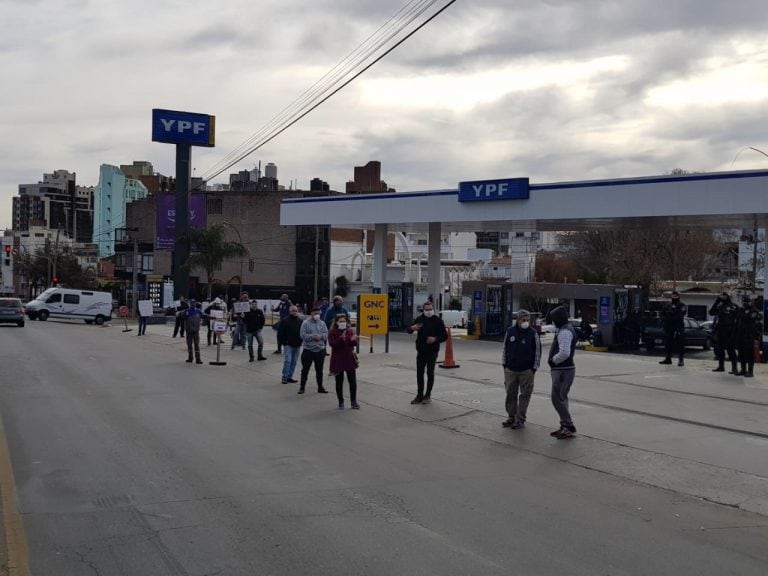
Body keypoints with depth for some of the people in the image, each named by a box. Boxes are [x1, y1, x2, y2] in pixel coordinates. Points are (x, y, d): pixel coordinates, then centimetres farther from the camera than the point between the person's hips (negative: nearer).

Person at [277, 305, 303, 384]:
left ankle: (289, 377, 16)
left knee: (294, 361, 8)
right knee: (287, 361, -11)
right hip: (288, 345, -5)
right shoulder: (285, 321, -5)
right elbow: (280, 332, -6)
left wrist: (301, 341, 7)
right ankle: (285, 378, -5)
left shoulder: (300, 321, 10)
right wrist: (283, 342, -10)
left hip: (297, 345, 5)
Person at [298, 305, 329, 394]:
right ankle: (302, 387, 13)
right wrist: (313, 337, -18)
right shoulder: (305, 323, -4)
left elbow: (326, 334, 2)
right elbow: (303, 335, -12)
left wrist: (320, 336, -17)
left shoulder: (322, 323, 8)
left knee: (319, 370, 11)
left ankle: (320, 387, 20)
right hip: (308, 350, -3)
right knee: (305, 369, 3)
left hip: (320, 350, 3)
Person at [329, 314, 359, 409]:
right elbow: (332, 344, -18)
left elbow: (354, 344, -3)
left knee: (352, 381, 3)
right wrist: (341, 339, -32)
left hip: (349, 359, 3)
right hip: (337, 360, -2)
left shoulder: (350, 331, 5)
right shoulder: (332, 332, -5)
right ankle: (341, 402, 17)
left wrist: (353, 340, -26)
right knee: (339, 382, 6)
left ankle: (353, 401, 14)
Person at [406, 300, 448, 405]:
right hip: (420, 351, 4)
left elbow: (445, 336, -3)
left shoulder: (437, 320, -4)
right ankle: (420, 395, 15)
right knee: (419, 373, 6)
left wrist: (435, 339, -22)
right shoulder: (420, 319, 6)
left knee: (430, 373, 2)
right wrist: (412, 328, -20)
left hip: (432, 352, -4)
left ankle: (428, 395, 10)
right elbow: (409, 330, 5)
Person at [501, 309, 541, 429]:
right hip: (510, 369, 3)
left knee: (524, 395, 1)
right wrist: (504, 363, 9)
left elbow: (537, 352, -2)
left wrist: (534, 368, -4)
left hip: (526, 370, -3)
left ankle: (520, 419, 7)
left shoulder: (533, 334, -6)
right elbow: (505, 348, 12)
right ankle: (511, 417, 21)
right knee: (510, 394, 8)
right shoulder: (510, 331, 3)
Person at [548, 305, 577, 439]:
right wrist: (554, 360, 6)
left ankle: (569, 427, -7)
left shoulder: (564, 332, -19)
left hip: (563, 371, -11)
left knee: (557, 399, -9)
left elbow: (564, 353, -29)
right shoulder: (565, 329, 15)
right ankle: (565, 426, 23)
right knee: (560, 399, 16)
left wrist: (553, 360, -14)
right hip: (563, 369, 11)